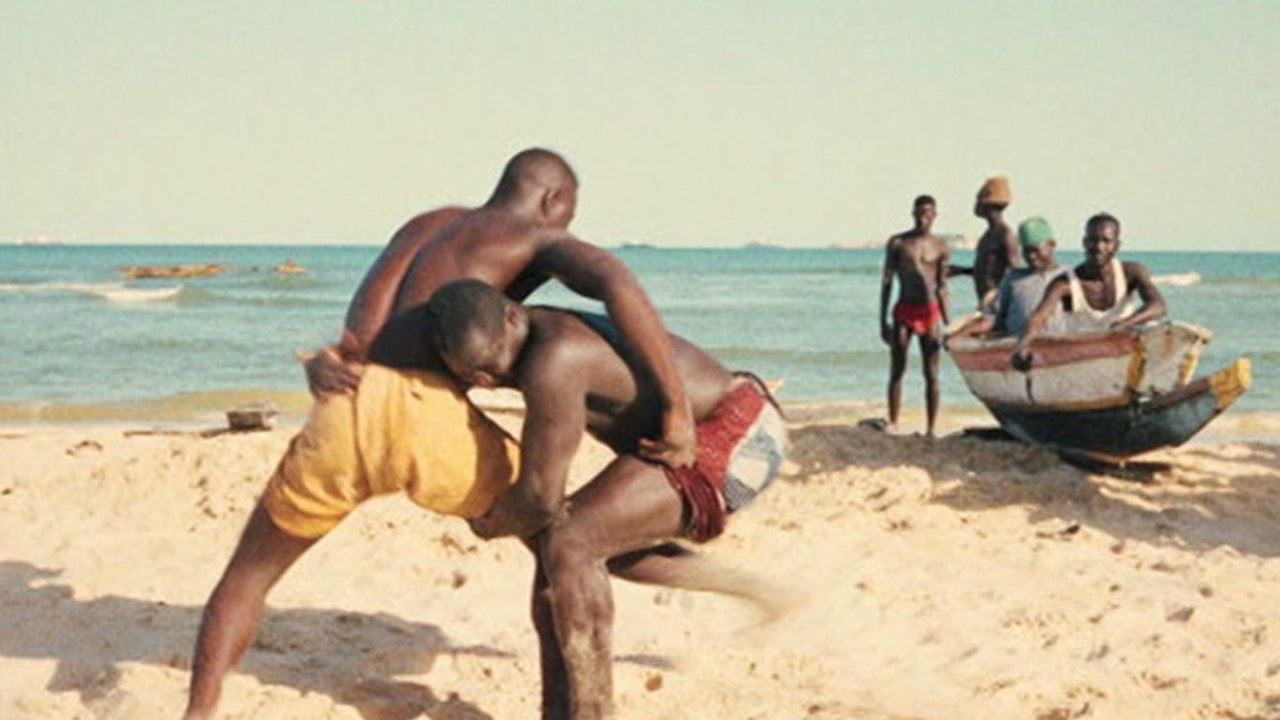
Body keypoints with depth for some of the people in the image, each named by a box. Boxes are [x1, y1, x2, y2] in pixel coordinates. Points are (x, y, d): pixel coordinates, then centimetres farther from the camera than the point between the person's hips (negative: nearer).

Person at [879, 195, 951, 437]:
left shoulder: (940, 247, 6)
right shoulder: (897, 243, 3)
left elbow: (942, 287, 10)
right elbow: (886, 282, 4)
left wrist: (948, 324, 6)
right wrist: (883, 321, 0)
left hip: (930, 312, 1)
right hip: (903, 311, 0)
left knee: (932, 374, 1)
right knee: (896, 371, 2)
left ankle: (931, 429, 5)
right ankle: (893, 424, 8)